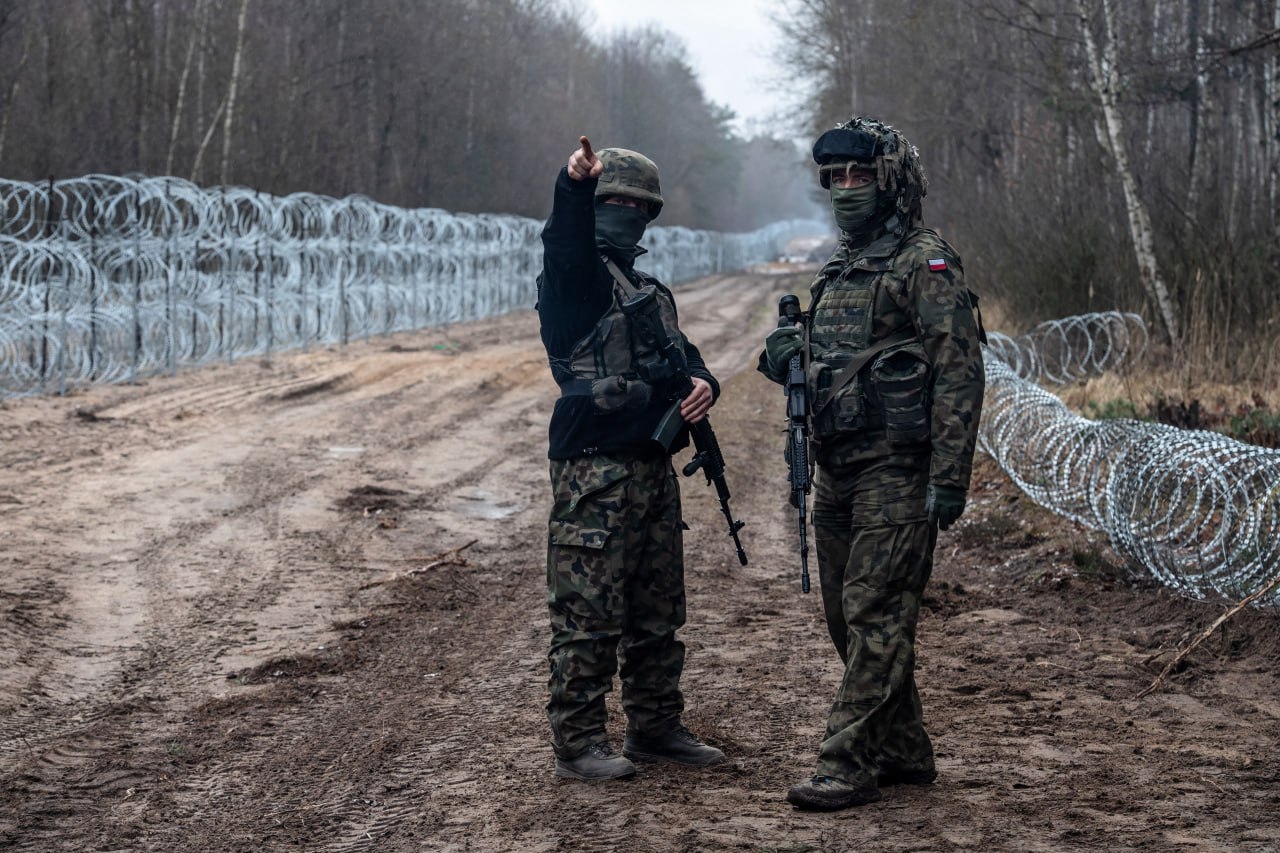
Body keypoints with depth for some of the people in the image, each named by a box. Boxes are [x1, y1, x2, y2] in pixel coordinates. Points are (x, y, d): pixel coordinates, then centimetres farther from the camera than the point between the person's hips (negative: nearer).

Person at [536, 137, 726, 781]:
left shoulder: (651, 290, 23)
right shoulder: (578, 273, -2)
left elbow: (682, 354, 18)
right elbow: (565, 243, -24)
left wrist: (701, 383, -6)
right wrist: (574, 185, -44)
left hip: (653, 466, 8)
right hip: (593, 468, -8)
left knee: (659, 613, 14)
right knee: (588, 613, -6)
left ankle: (656, 728, 24)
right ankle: (577, 743, -2)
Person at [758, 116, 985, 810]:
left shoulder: (926, 261, -9)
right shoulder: (841, 266, 18)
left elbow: (958, 372, -15)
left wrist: (949, 476, -20)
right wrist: (790, 353, 6)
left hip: (895, 470, -9)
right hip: (837, 468, 9)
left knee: (876, 617, -8)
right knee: (847, 616, 13)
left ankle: (849, 764, -6)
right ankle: (903, 752, 23)